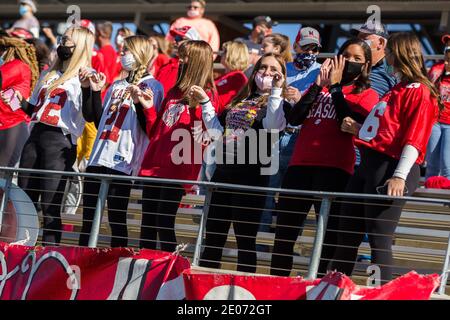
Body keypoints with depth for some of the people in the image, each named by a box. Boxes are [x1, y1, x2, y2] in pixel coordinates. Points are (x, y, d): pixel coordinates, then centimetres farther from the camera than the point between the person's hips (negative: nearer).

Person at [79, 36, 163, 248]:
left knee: (116, 218, -6)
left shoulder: (152, 86, -1)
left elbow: (150, 128, -9)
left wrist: (139, 103, -23)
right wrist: (94, 91, 16)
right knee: (88, 217, 8)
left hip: (122, 162, -7)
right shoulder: (117, 85, 21)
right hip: (98, 159, 7)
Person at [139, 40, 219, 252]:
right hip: (153, 165, 7)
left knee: (164, 222, -9)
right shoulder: (173, 93, 19)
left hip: (177, 168, -7)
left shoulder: (206, 95, -1)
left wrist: (195, 108, -23)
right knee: (147, 223, 6)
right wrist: (148, 107, 10)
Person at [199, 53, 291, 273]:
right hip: (223, 172, 6)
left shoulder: (280, 104, 0)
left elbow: (272, 126, -22)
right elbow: (218, 128, 18)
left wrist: (276, 91, -23)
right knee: (213, 236, 10)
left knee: (246, 239, -2)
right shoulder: (241, 100, 19)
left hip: (251, 175, -6)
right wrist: (205, 103, 11)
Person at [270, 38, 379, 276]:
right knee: (284, 233, 4)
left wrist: (335, 86, -5)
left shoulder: (366, 95, 8)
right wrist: (318, 85, 1)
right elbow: (294, 118, 6)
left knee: (328, 234, -2)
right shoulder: (319, 87, 20)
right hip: (300, 165, 4)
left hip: (334, 169, -4)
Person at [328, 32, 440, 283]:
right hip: (370, 164, 10)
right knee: (346, 235, 13)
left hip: (390, 168, -10)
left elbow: (414, 139, -16)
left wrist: (400, 176, -24)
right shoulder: (397, 90, 21)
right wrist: (357, 129, 16)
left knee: (379, 239, -10)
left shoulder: (420, 92, -7)